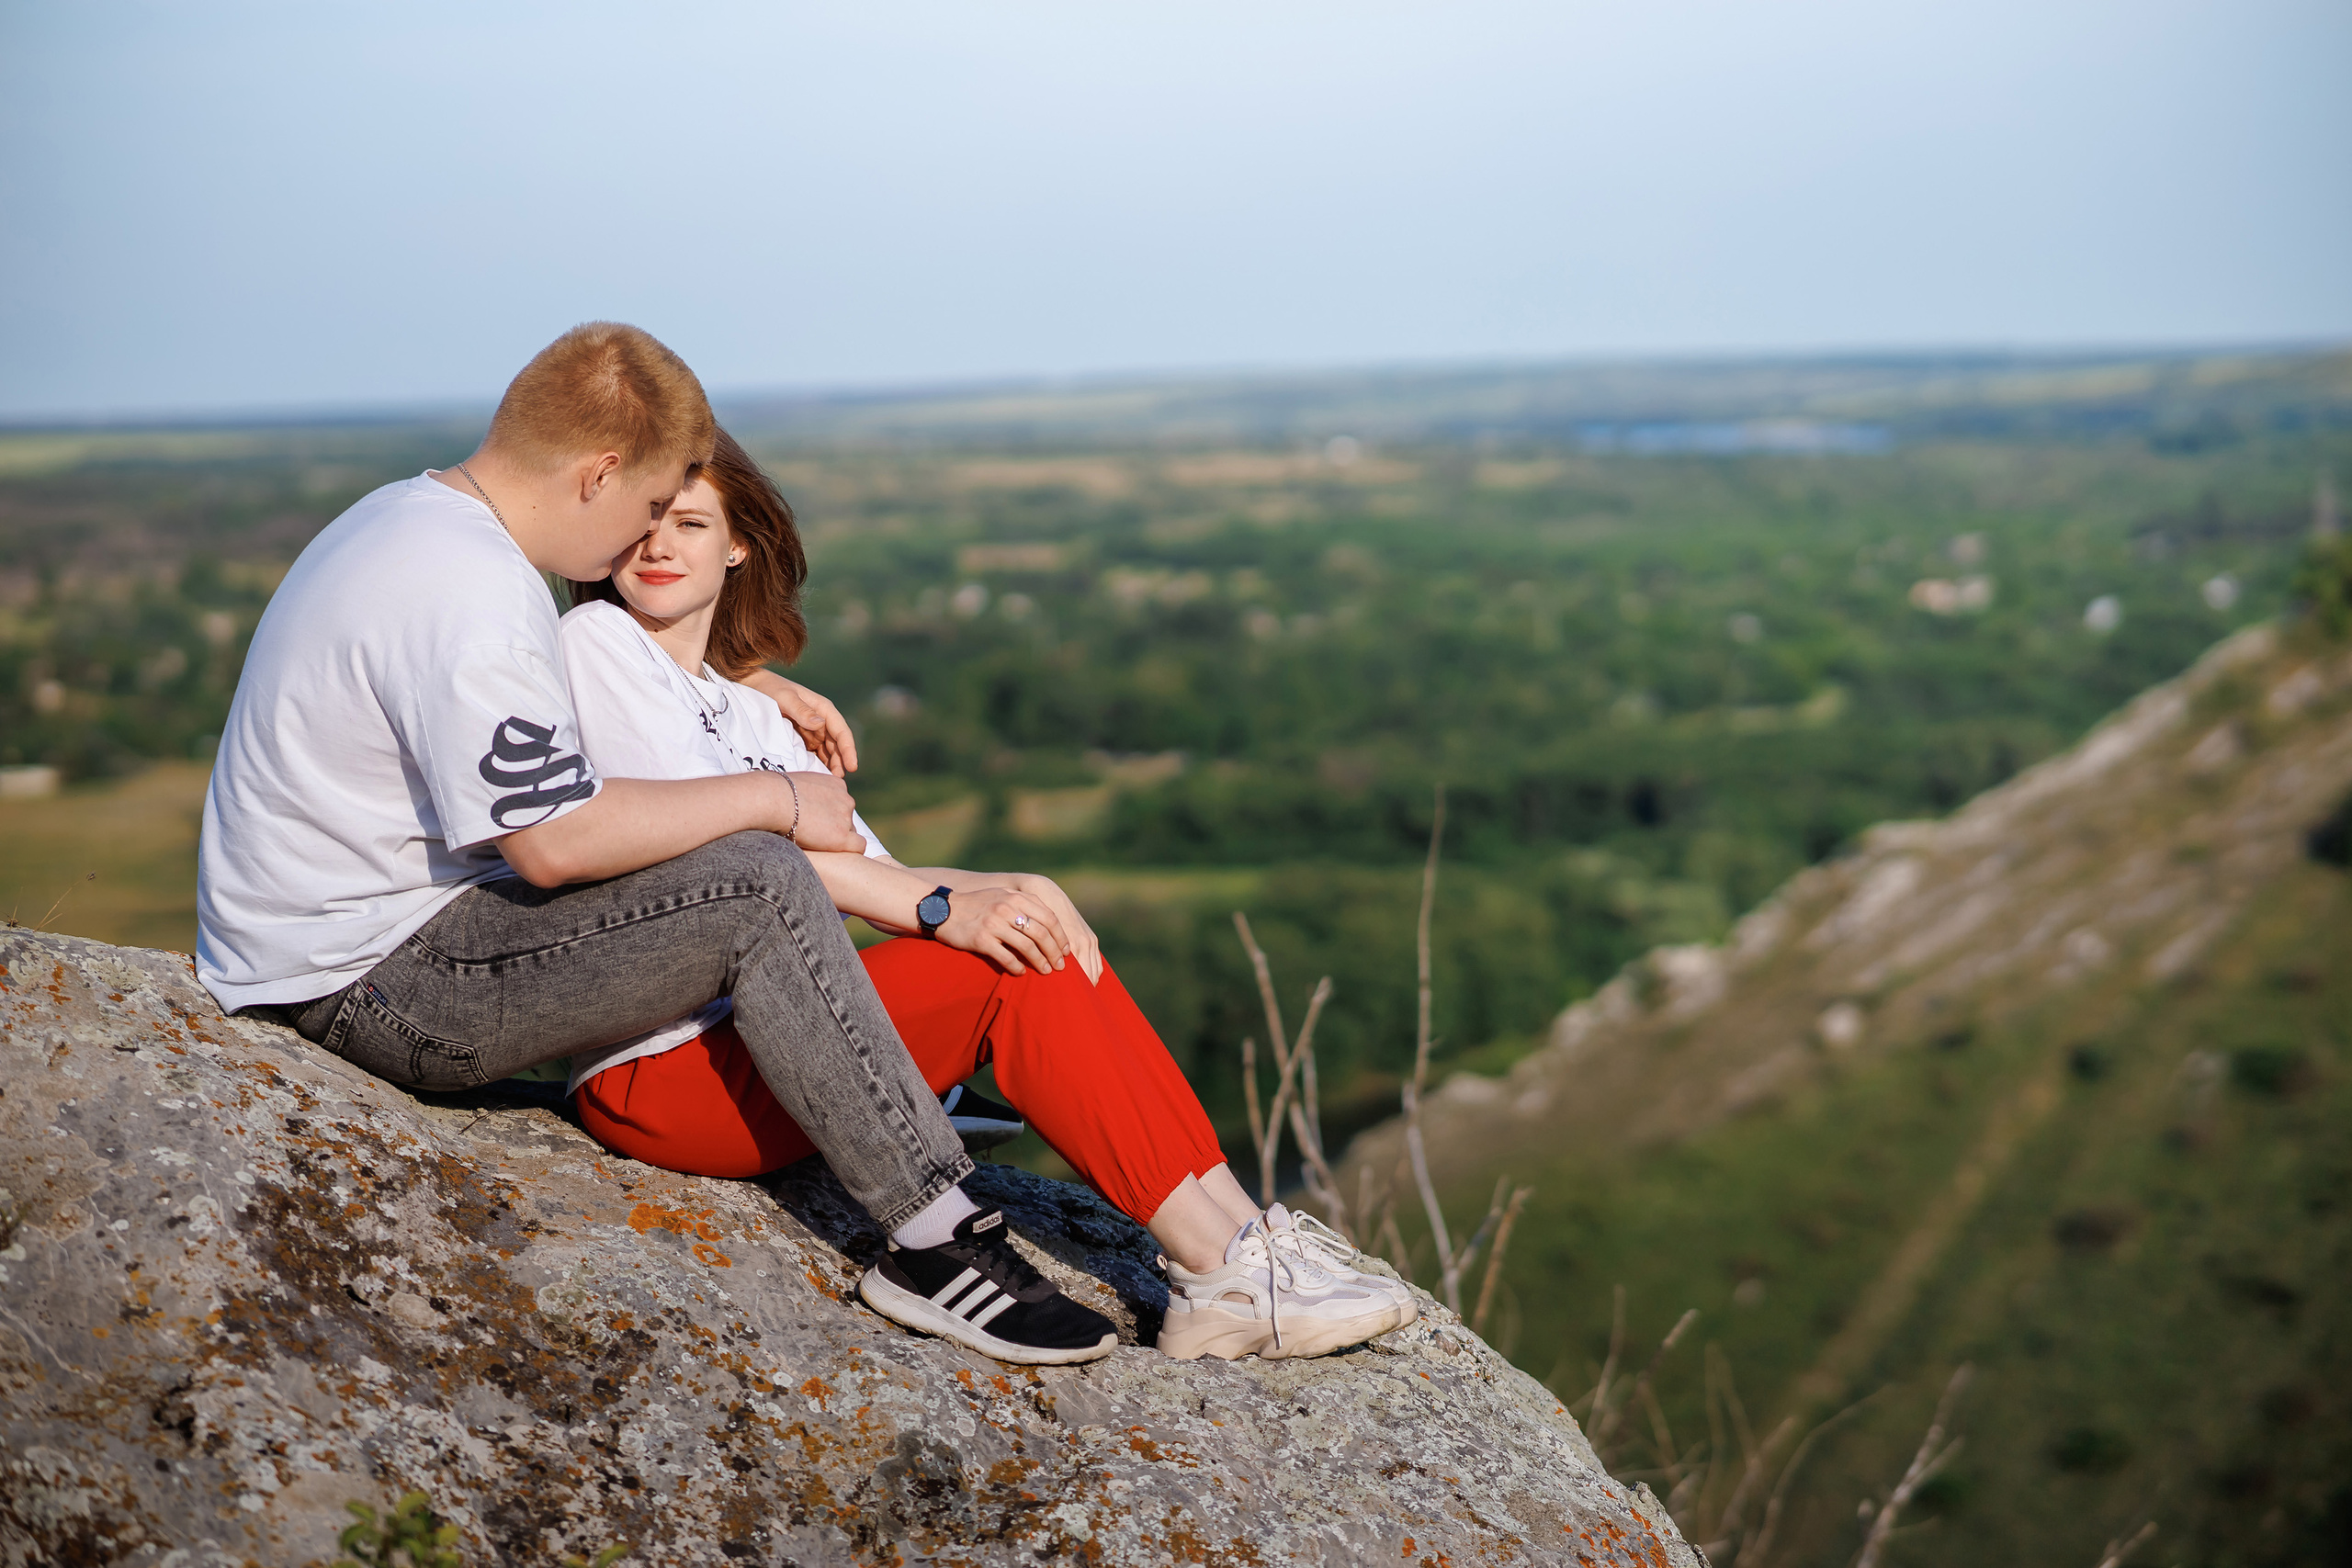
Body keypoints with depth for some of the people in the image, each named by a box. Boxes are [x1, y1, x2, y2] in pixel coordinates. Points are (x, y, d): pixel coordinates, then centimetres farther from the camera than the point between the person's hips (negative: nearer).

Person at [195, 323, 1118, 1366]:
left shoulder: (416, 515, 12)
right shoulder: (467, 593, -23)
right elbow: (558, 840, -26)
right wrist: (774, 797, -16)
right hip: (366, 985, -11)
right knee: (759, 887, -20)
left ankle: (886, 1114, 26)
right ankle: (934, 1238, -14)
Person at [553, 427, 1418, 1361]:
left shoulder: (745, 706, 21)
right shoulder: (595, 643, -3)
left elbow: (863, 867, 10)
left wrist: (992, 890, -10)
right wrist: (943, 909, -21)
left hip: (758, 1031, 7)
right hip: (656, 1070, -7)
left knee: (1030, 931, -10)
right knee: (1013, 965, -20)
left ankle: (1234, 1231, -15)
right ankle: (1225, 1275, -20)